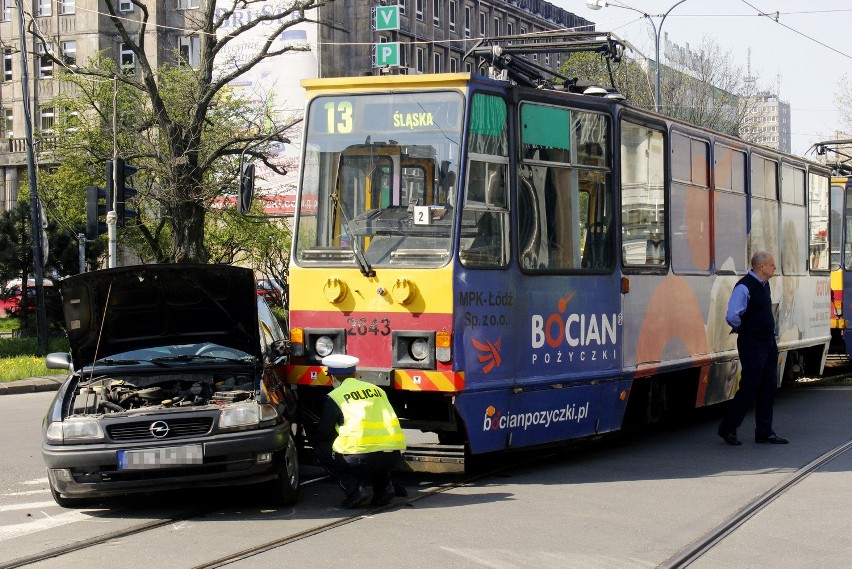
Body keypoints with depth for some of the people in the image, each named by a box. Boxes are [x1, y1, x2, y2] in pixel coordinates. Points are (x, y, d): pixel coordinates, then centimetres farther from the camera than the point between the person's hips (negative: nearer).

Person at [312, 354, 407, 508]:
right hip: (394, 454, 6)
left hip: (362, 457, -6)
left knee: (320, 448, 18)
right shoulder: (377, 389, 22)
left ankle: (356, 488, 1)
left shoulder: (334, 397, 6)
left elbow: (323, 433, 10)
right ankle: (384, 486, 14)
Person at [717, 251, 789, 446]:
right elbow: (732, 316, -25)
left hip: (768, 342, 9)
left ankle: (764, 432, 15)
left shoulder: (764, 285, 11)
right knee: (749, 387, -6)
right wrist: (743, 330, -9)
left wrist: (770, 329, 15)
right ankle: (727, 429, 7)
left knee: (768, 387, 9)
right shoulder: (744, 287, -18)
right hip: (752, 344, -9)